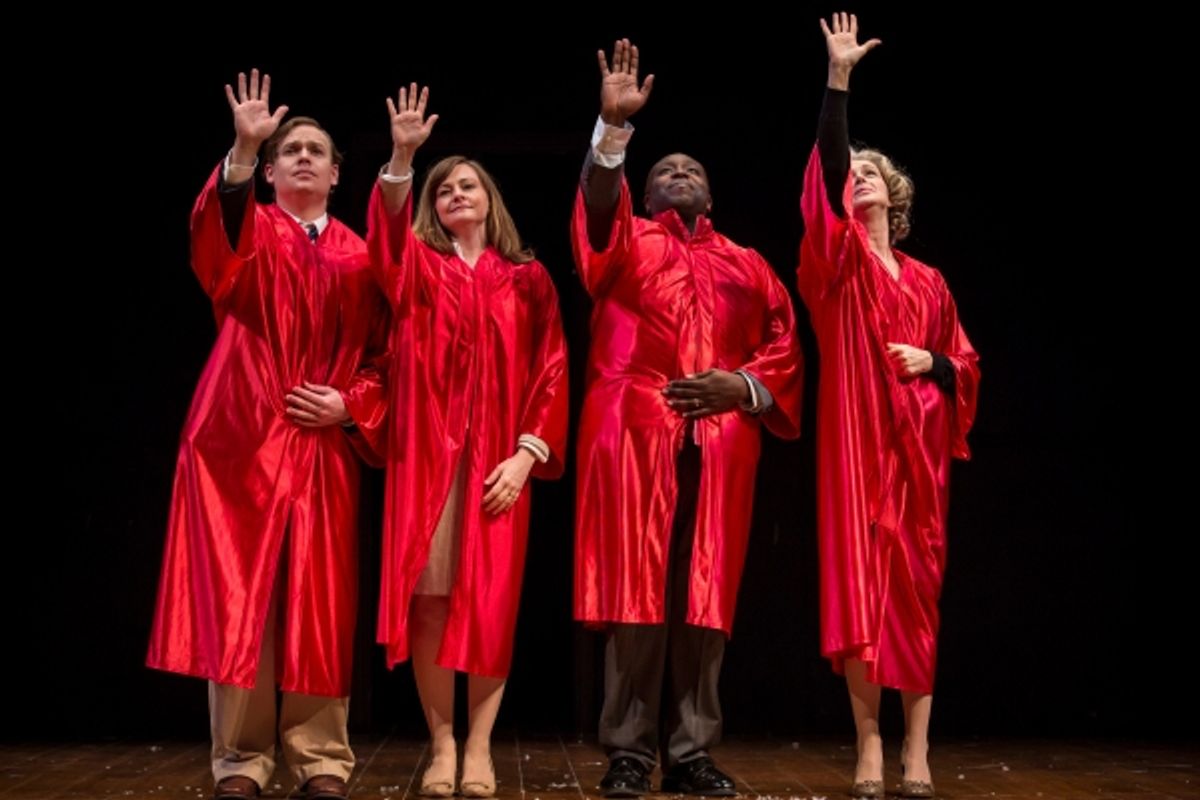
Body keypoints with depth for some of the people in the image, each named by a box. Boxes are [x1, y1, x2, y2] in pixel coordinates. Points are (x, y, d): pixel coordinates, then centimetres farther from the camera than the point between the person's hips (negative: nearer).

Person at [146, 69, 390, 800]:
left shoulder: (359, 259, 13)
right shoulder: (252, 233, 6)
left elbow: (381, 357, 12)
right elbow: (217, 244, -20)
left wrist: (351, 404, -8)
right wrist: (243, 150, -34)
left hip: (323, 448, 2)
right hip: (241, 439, -2)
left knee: (318, 607, 1)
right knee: (238, 602, -3)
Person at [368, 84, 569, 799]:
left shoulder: (528, 278, 10)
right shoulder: (420, 265, 11)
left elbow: (552, 369, 4)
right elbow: (389, 234, -11)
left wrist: (528, 452, -8)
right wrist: (402, 158, -27)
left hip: (499, 456, 0)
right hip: (427, 450, 0)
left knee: (490, 601, -1)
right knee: (427, 598, -3)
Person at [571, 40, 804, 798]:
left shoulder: (748, 265, 21)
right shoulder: (626, 240, 14)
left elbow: (784, 345, 14)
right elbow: (599, 201, -8)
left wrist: (746, 385, -6)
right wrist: (616, 125, -23)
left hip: (719, 443, 2)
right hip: (635, 433, -2)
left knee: (704, 595, 0)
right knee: (636, 592, -6)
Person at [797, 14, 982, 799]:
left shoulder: (928, 281, 13)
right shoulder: (842, 259, 6)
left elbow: (965, 365, 16)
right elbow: (827, 172, -9)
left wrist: (933, 364, -7)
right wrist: (839, 79, -15)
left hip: (917, 445, 2)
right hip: (857, 439, -2)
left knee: (918, 585, 2)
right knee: (860, 580, -6)